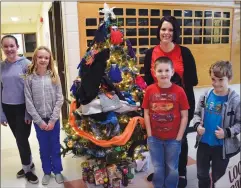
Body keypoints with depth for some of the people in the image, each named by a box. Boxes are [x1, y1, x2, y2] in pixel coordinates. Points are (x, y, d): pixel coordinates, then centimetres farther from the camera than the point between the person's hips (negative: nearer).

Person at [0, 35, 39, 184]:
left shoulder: (26, 63, -9)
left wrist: (29, 112, -14)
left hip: (22, 108, -4)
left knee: (22, 139, 0)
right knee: (19, 139, 14)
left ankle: (27, 169, 22)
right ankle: (29, 164, 34)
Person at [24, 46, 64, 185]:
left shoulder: (54, 77, -4)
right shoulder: (29, 78, -5)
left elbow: (60, 99, -6)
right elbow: (29, 103, -6)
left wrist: (52, 120, -11)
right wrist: (40, 121, -10)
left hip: (54, 119, 0)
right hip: (39, 120, 0)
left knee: (55, 146, 12)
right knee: (44, 147, 13)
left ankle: (57, 171, 31)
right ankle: (47, 172, 33)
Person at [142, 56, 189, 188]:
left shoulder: (179, 91, -12)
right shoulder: (149, 90, -8)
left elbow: (184, 116, -6)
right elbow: (146, 114, -1)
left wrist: (178, 138, -7)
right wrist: (149, 135, -3)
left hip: (173, 139, -1)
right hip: (155, 138, 1)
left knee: (172, 169, 16)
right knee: (158, 169, 17)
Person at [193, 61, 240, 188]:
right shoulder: (206, 96, -6)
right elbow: (197, 114, 5)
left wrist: (227, 132, -23)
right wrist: (197, 125, -13)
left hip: (222, 146, -3)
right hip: (203, 143, 3)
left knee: (218, 177, 19)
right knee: (202, 174, 22)